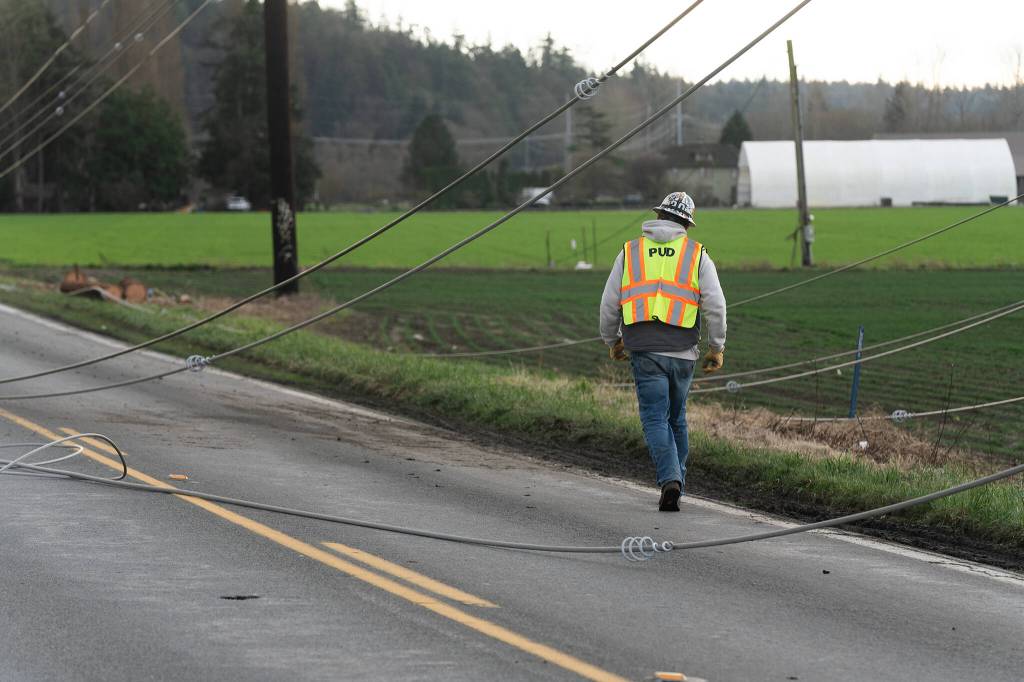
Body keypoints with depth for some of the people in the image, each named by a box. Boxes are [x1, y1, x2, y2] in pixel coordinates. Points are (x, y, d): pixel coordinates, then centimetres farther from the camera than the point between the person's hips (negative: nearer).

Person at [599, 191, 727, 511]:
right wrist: (717, 347, 8)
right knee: (677, 418, 18)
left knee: (656, 419, -2)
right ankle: (677, 478, 23)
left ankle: (670, 481, -20)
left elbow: (609, 303, 9)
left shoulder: (630, 252, 8)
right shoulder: (697, 254, 5)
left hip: (644, 350, -1)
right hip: (682, 352, 1)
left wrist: (612, 341, 24)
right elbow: (715, 304, -2)